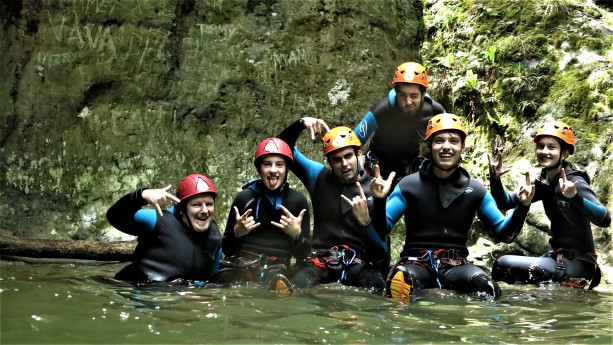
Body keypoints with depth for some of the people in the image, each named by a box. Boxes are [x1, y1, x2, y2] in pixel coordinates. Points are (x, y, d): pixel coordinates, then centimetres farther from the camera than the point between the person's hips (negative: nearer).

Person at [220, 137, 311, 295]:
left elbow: (302, 255, 10)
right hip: (243, 268, 0)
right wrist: (237, 232, -9)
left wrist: (297, 234, -10)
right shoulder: (245, 198, 5)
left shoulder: (298, 200, 8)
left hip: (278, 268, 0)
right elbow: (227, 251, 10)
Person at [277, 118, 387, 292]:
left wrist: (365, 220, -21)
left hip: (359, 262, -1)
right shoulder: (319, 177, 11)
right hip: (321, 257, 1)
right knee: (296, 287, -31)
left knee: (377, 288, -34)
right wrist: (300, 124, 0)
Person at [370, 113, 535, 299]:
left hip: (455, 263, 2)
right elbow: (382, 229, 1)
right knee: (399, 281, -37)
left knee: (487, 288, -30)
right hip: (416, 260, -1)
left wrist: (522, 206, -4)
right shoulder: (409, 184, 3)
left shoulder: (475, 189, 10)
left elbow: (505, 233, 14)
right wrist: (379, 200, -18)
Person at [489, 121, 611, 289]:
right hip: (558, 255, 8)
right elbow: (506, 202, 11)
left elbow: (605, 220, -29)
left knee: (503, 265, -23)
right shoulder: (543, 182, 6)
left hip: (579, 262, -8)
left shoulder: (574, 182, -17)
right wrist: (495, 179, -7)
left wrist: (575, 197, -45)